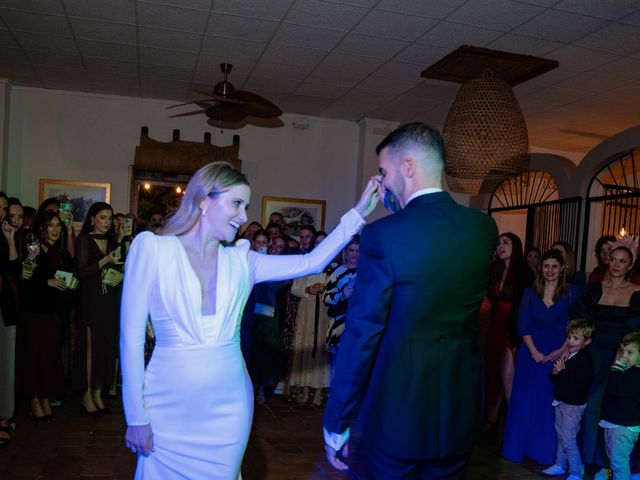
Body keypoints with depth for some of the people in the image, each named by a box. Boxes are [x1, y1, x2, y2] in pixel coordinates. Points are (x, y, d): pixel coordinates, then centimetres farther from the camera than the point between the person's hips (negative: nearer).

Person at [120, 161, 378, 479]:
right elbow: (131, 337, -7)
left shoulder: (240, 260, 5)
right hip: (169, 409, -3)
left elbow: (311, 262, 1)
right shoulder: (152, 247, -6)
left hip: (229, 407, 3)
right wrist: (135, 418, -8)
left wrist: (358, 212, -3)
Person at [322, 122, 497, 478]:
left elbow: (361, 333, -17)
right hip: (460, 408, 5)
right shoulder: (484, 227, -3)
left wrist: (336, 422, -6)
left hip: (398, 409, -4)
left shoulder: (382, 234, -19)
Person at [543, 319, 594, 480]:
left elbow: (578, 384, -27)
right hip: (560, 401, 8)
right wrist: (555, 372, -11)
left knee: (568, 440, -4)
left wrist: (562, 371, -21)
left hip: (574, 405, -8)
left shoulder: (585, 360, -18)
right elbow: (553, 377, 10)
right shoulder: (566, 355, 4)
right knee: (560, 436, 19)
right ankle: (560, 465, 33)